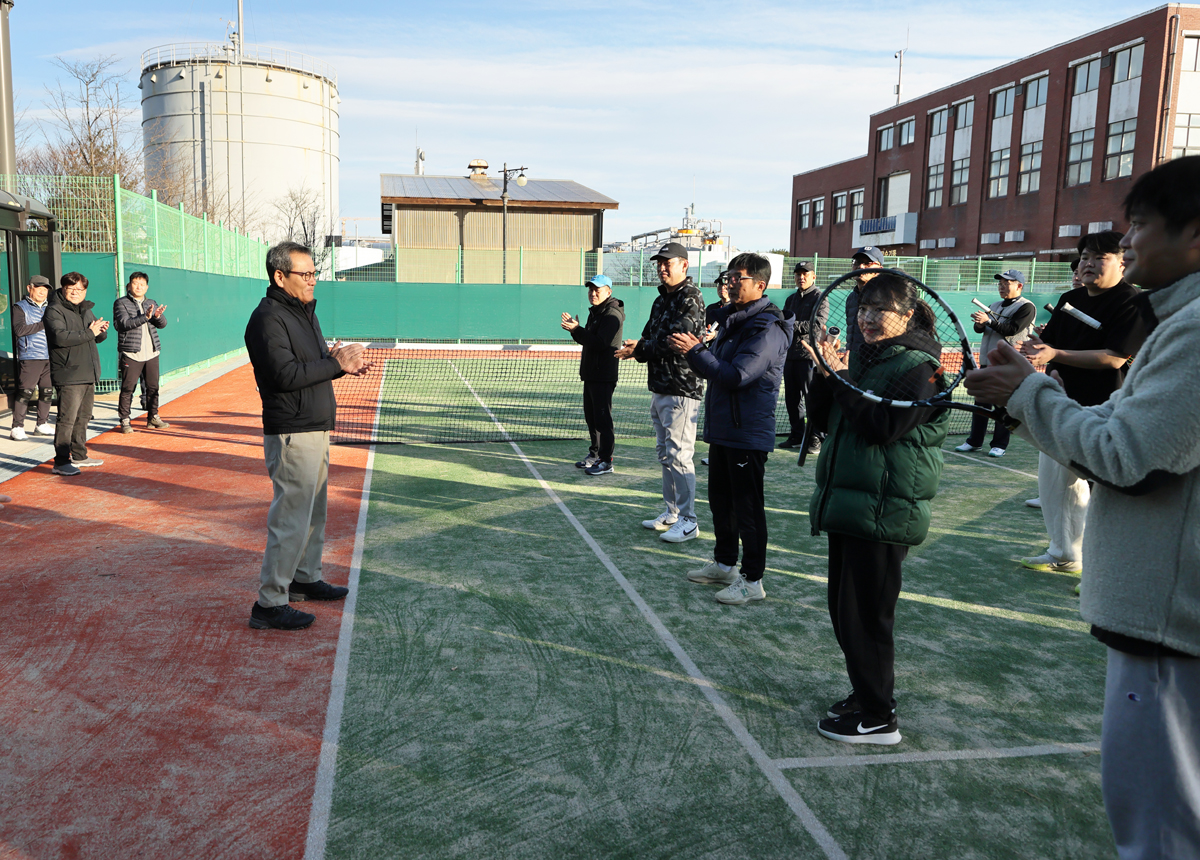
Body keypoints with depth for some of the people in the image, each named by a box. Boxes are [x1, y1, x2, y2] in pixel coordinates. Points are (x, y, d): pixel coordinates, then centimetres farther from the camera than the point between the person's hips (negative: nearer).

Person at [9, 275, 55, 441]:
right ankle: (17, 428, -1)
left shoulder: (50, 308, 18)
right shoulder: (20, 307, 2)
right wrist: (43, 324, -12)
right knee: (25, 392, -7)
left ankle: (42, 425, 18)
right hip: (30, 357, -5)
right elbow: (19, 330, -11)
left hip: (50, 358, 5)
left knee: (47, 392, 6)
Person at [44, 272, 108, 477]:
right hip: (69, 376, -8)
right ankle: (61, 462, -6)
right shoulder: (54, 311, -8)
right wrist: (89, 333, -21)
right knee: (67, 419, -10)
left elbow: (98, 337, 21)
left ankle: (79, 455, 26)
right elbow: (60, 337, -24)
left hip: (88, 375, 9)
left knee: (83, 418, 16)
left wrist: (102, 330, -2)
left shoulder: (86, 310, 18)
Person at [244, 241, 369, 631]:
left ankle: (305, 578, 35)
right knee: (291, 518, -7)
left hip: (315, 430, 10)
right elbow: (286, 374, -24)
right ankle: (269, 604, 1)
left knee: (314, 510, 20)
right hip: (292, 434, -10)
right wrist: (337, 365, -19)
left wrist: (338, 359, -1)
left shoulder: (304, 312, 16)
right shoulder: (268, 318, -15)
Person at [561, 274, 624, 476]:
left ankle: (606, 461, -3)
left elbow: (600, 343, -22)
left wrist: (577, 330, -24)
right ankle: (595, 454, 27)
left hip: (604, 376, -10)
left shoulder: (612, 314, -13)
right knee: (591, 416, 16)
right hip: (590, 374, 10)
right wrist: (575, 329, 2)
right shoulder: (595, 312, 18)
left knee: (602, 418, -8)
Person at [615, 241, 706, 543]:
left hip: (682, 391, -10)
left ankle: (688, 521, 0)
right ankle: (672, 513, 27)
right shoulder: (661, 300, 17)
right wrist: (637, 348, -8)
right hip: (660, 390, 10)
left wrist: (639, 349, -13)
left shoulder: (690, 299, -13)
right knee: (665, 454, 16)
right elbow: (651, 337, 16)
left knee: (678, 455, -8)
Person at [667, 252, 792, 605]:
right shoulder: (729, 319, 12)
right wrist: (693, 351, -5)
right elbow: (715, 370, 15)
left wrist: (695, 350, -22)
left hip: (749, 434, -9)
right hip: (721, 429, 9)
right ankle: (724, 563, 34)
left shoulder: (767, 328, -18)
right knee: (721, 500, 19)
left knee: (747, 508, -1)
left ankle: (752, 579, 9)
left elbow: (737, 376, -26)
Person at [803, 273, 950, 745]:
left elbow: (883, 427, -22)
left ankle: (878, 718, 11)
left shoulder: (919, 368, -11)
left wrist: (840, 377, -18)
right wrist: (825, 375, -6)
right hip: (846, 503, 9)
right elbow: (825, 420, 11)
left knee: (865, 615, -2)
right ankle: (867, 694, 32)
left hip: (883, 511, -8)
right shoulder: (863, 358, 12)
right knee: (844, 609, 16)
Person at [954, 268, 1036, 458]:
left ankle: (999, 445, 2)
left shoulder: (1026, 307, -5)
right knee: (980, 402, 9)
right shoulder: (995, 306, 18)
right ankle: (974, 441, 16)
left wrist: (988, 321, -24)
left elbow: (1012, 329, -18)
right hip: (987, 362, 7)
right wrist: (979, 324, -12)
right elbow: (980, 329, 11)